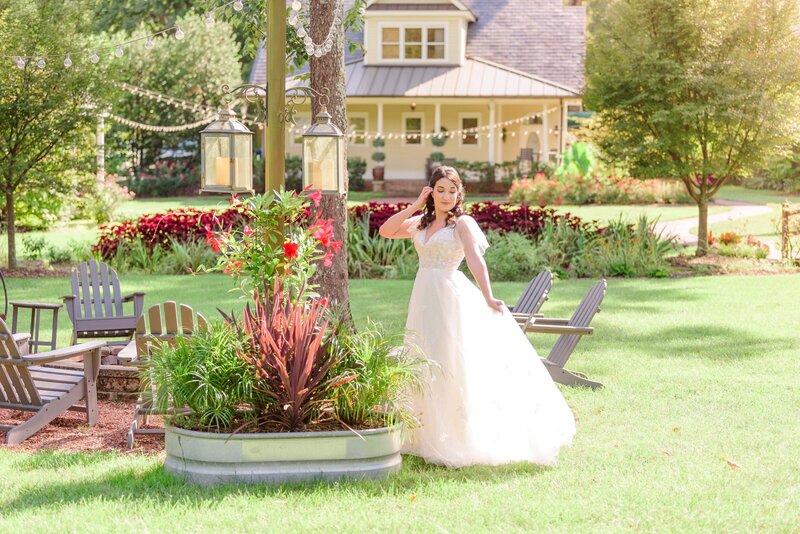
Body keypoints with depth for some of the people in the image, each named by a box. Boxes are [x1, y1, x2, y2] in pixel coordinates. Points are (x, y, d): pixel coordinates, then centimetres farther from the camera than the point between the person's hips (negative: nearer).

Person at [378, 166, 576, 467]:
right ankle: (430, 438, 21)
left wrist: (488, 297, -34)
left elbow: (475, 260, -21)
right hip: (423, 297, 7)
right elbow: (385, 231, 6)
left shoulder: (462, 223, -6)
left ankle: (459, 442, 0)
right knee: (425, 367, 11)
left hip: (450, 297, -6)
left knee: (451, 366, -6)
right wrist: (415, 206, 1)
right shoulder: (419, 223, 13)